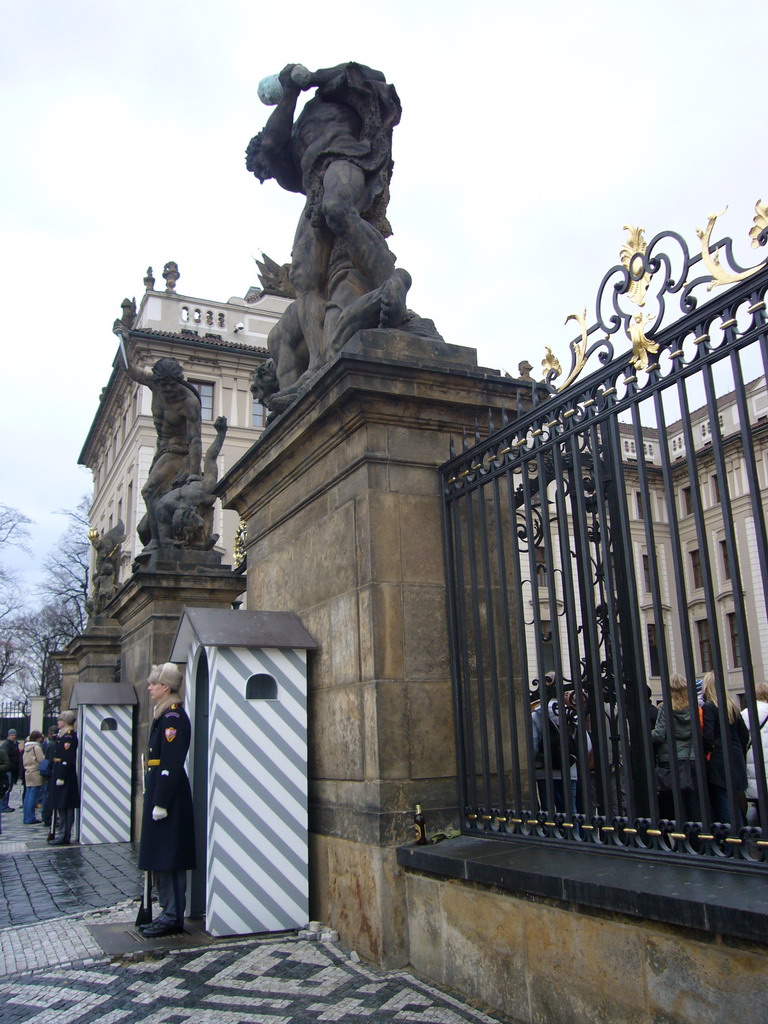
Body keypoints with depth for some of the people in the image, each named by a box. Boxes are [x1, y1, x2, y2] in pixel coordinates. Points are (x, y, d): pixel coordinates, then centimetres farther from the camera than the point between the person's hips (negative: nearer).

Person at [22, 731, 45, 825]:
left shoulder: (27, 747, 14)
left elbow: (25, 761, 19)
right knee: (33, 797, -5)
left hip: (27, 772, 9)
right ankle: (30, 818, -3)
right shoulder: (36, 747, -12)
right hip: (36, 774, -8)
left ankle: (27, 817, 14)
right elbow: (42, 760, -14)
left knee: (28, 796, 10)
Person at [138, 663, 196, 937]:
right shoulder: (163, 714, 15)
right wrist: (151, 796, 18)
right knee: (160, 857, 15)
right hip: (159, 791, 10)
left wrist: (160, 803, -21)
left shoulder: (173, 716, -16)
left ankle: (173, 917, 5)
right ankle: (168, 912, 23)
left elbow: (171, 764, -21)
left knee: (169, 858, -3)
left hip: (169, 795, -10)